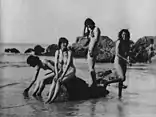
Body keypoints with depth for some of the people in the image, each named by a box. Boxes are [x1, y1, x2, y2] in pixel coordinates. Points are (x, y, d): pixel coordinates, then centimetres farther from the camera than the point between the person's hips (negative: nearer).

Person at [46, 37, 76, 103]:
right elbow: (56, 64, -8)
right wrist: (57, 74, -25)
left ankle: (53, 99, -32)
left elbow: (68, 64, -26)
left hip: (71, 72, -4)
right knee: (54, 80, -26)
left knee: (58, 81, -30)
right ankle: (48, 98, -34)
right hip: (62, 71, 4)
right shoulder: (57, 52, -4)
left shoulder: (69, 52, -19)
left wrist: (62, 76, -33)